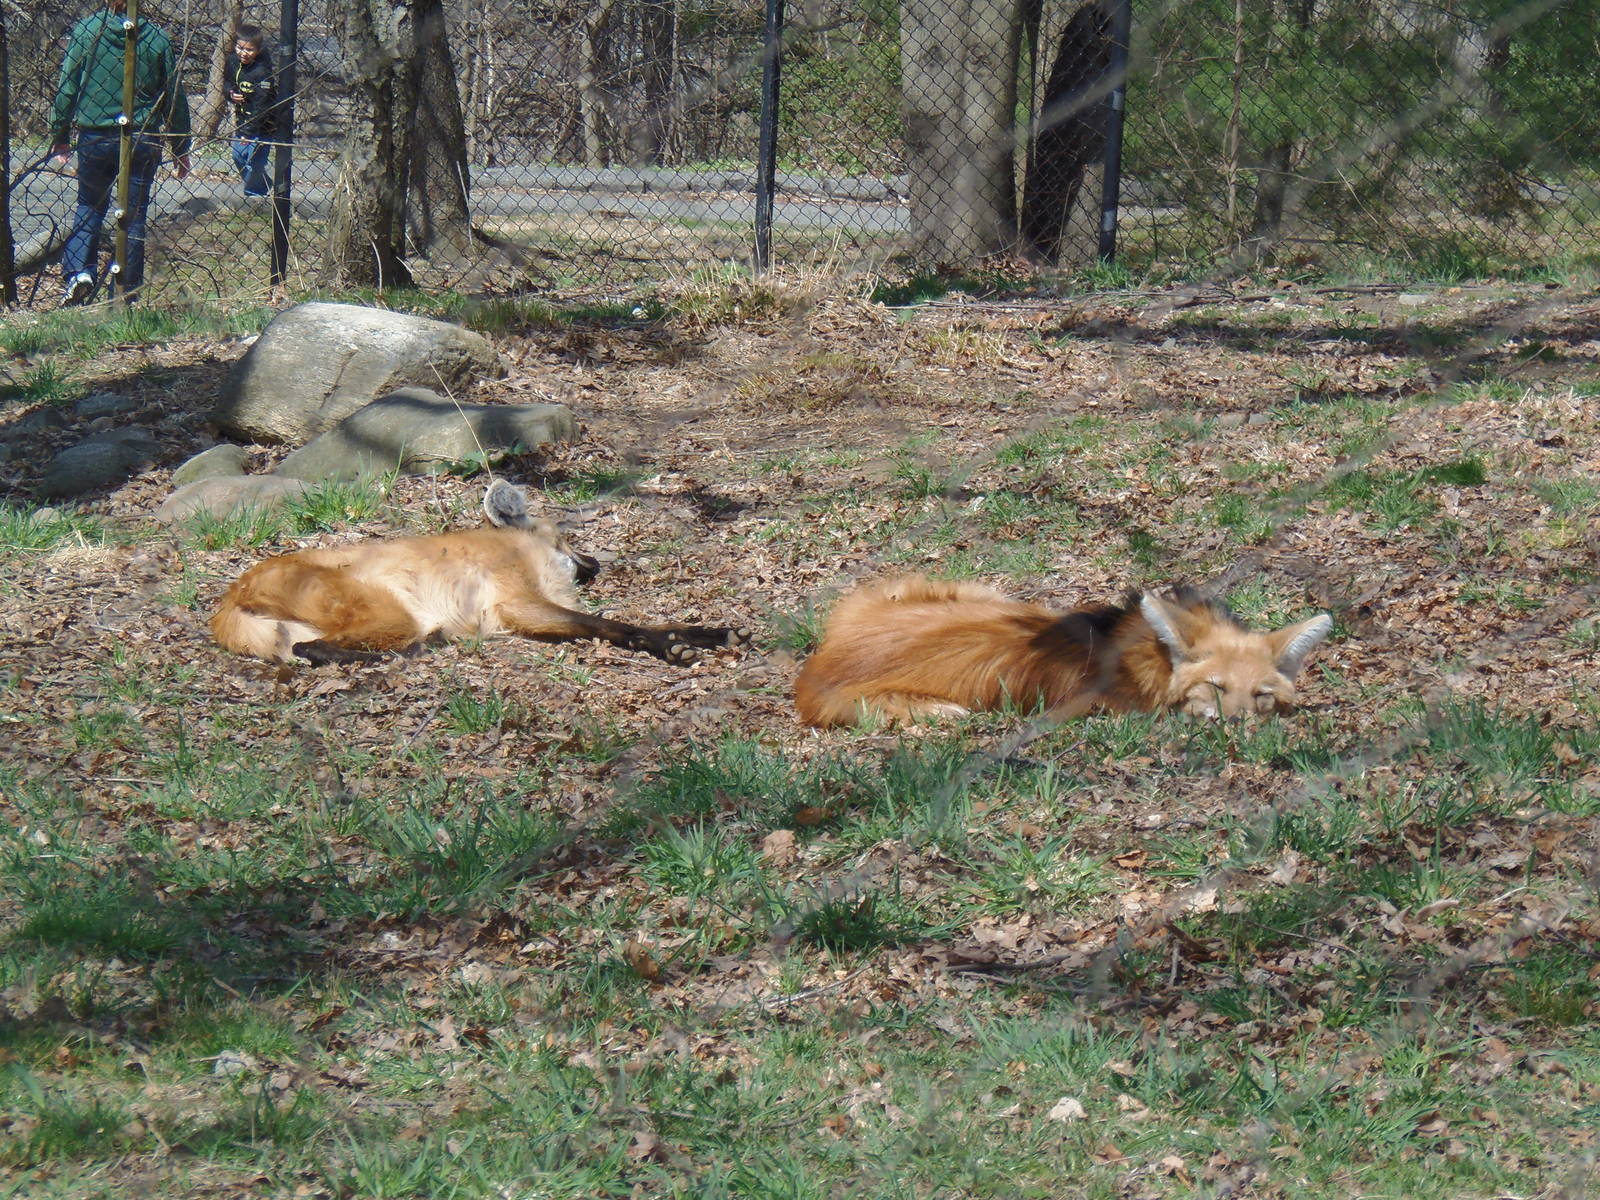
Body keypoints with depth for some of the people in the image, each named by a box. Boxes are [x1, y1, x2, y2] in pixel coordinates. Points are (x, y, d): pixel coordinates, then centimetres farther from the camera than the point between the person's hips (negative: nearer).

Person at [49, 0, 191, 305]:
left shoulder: (85, 30, -5)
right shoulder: (156, 37, -2)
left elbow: (67, 86, -2)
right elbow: (174, 96, 4)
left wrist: (59, 136, 7)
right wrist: (181, 148, 13)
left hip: (94, 138, 0)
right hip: (144, 140, 0)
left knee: (89, 207, 17)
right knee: (134, 213, 10)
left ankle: (79, 269, 1)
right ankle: (129, 284, 11)